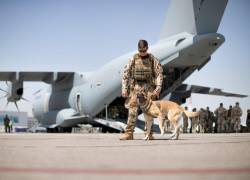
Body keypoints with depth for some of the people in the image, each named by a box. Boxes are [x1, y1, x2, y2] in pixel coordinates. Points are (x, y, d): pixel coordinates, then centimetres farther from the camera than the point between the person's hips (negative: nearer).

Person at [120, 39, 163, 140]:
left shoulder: (152, 59, 4)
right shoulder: (133, 59, 5)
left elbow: (159, 74, 2)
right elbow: (126, 74, 5)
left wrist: (158, 88, -9)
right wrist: (124, 88, -1)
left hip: (148, 87, 0)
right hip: (135, 86, 0)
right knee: (132, 110, -6)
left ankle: (149, 133, 6)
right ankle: (129, 133, -7)